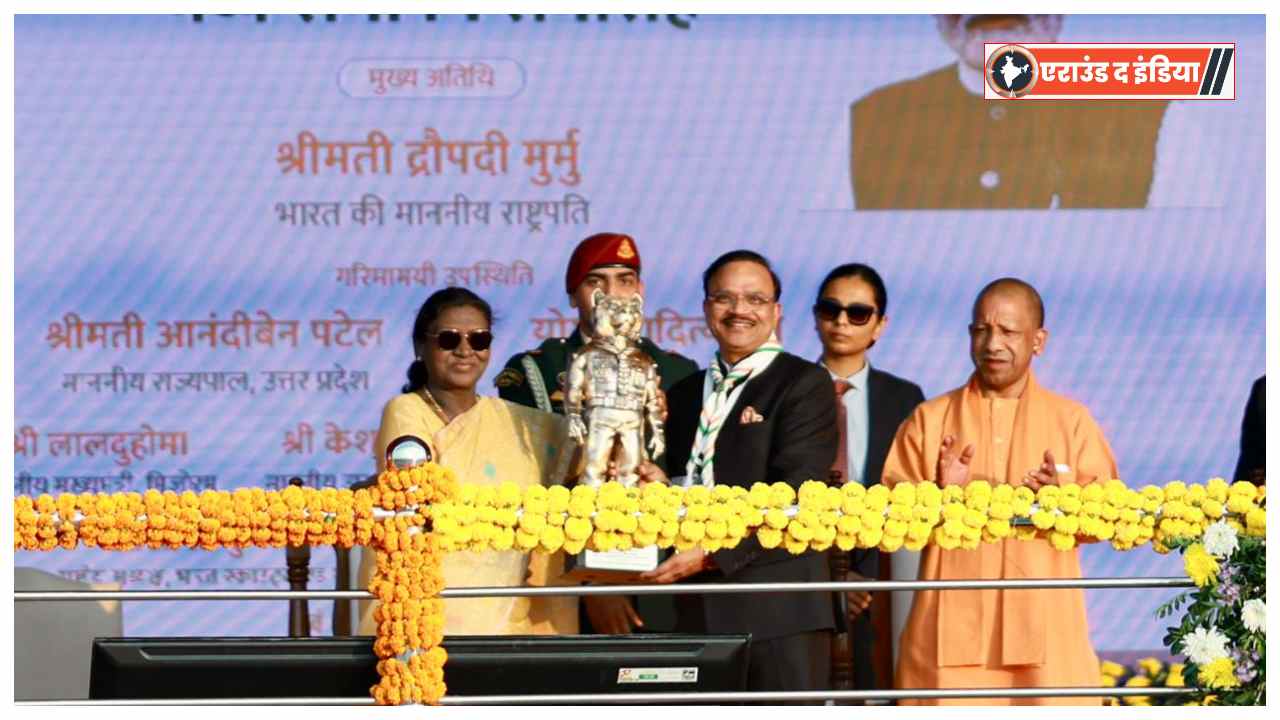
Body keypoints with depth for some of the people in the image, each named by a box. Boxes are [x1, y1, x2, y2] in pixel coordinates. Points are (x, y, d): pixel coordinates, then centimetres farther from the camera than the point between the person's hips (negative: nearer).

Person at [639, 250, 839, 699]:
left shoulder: (803, 384, 0)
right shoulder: (684, 395, 21)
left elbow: (791, 497, -10)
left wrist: (712, 555, -18)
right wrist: (660, 487, 0)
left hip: (776, 610, -6)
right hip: (697, 610, 6)